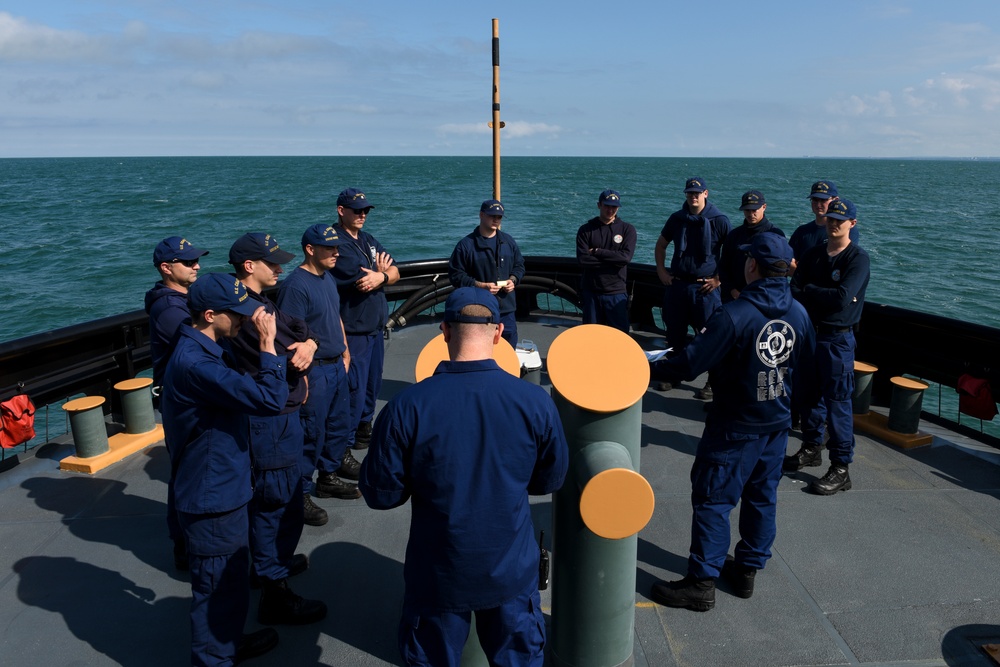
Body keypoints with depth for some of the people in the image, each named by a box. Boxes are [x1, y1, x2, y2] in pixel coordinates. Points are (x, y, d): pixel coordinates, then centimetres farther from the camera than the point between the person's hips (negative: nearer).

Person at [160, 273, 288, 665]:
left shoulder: (207, 350, 5)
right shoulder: (194, 363, -29)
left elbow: (241, 393, 17)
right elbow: (269, 400, -32)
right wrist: (267, 343, -25)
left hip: (223, 488, 10)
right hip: (212, 498, -10)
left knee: (233, 577, 27)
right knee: (217, 588, 9)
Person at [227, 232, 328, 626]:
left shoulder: (257, 302, 10)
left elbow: (300, 332, 8)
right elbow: (289, 362, -24)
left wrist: (307, 344, -13)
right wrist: (302, 351, -3)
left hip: (280, 416, 11)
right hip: (272, 420, -11)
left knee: (282, 497, 25)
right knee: (274, 501, -1)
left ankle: (272, 561, 44)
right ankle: (274, 592, 11)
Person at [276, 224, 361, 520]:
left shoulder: (328, 278, 10)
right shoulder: (295, 285, -19)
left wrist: (345, 351, 18)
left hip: (337, 366, 9)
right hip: (314, 371, -9)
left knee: (339, 425, 19)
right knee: (311, 433, -1)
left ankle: (329, 476, 36)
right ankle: (300, 492, 13)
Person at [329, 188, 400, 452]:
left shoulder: (368, 240, 13)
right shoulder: (338, 243, -14)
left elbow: (395, 272, 4)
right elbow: (361, 282, -21)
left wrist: (380, 276, -18)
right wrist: (382, 272, -2)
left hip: (375, 326, 8)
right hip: (353, 329, -8)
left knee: (373, 383, 17)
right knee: (354, 387, -3)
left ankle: (364, 427, 34)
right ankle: (344, 445, 10)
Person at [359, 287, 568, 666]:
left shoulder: (406, 407, -22)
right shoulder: (536, 402, -17)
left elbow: (380, 495, -12)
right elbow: (550, 481, -2)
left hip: (437, 577, -1)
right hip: (512, 572, 1)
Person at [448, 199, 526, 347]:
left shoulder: (509, 241, 9)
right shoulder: (466, 245, -6)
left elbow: (519, 266, 19)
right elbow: (455, 275, -7)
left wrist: (513, 280, -3)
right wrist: (481, 286, -16)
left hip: (506, 309, 4)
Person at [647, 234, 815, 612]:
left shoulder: (734, 315, -23)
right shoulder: (799, 314, -2)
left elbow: (690, 365, -23)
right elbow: (803, 375, 7)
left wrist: (650, 368, -9)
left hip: (734, 427, -7)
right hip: (778, 423, 7)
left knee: (712, 499, 2)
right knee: (762, 497, 17)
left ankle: (702, 583, 8)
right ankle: (747, 571, 30)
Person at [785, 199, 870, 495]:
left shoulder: (859, 259, -8)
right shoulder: (813, 254, 10)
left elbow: (843, 298, -20)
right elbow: (794, 290, 0)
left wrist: (810, 290, -8)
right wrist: (827, 297, -15)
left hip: (838, 339, -6)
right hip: (809, 332, 6)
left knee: (837, 402, -4)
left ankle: (841, 468, 3)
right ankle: (812, 448, 33)